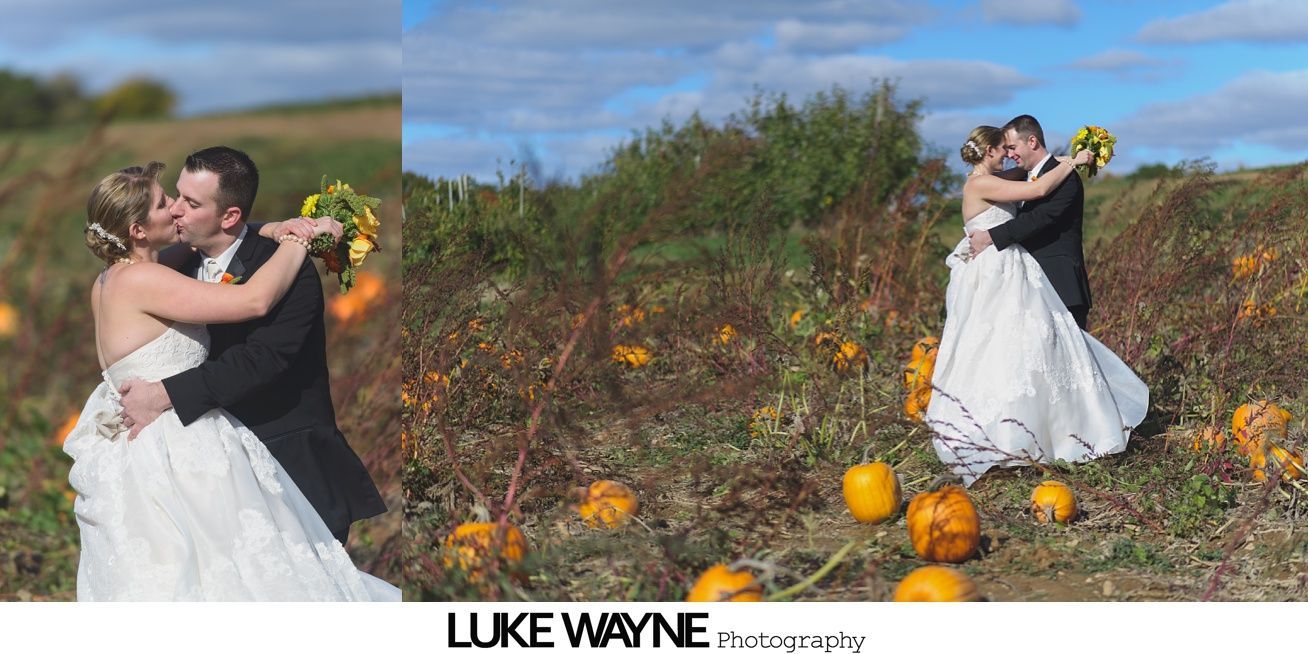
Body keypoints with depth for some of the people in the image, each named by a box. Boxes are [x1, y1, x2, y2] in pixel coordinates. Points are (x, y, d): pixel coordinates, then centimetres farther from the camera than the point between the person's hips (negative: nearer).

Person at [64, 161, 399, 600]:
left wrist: (270, 233, 6)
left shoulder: (109, 280, 10)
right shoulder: (138, 280, -18)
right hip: (171, 460, -10)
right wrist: (300, 237, -9)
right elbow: (255, 300, -23)